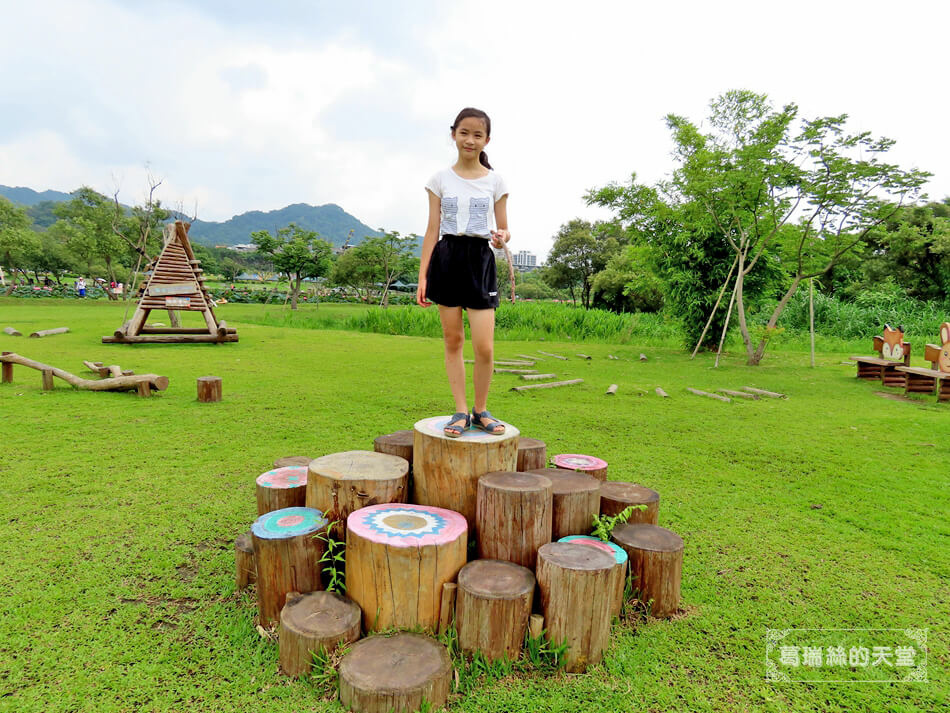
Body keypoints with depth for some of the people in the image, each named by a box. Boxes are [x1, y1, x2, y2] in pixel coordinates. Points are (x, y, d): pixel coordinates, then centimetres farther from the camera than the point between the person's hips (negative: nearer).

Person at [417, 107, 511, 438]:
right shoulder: (441, 179, 8)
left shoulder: (495, 181, 7)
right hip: (447, 258, 1)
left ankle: (481, 410, 12)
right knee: (452, 339, 3)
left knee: (484, 347, -8)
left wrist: (502, 236, -16)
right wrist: (423, 276, 0)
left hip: (480, 261, -1)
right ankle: (461, 410, 12)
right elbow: (432, 230, 6)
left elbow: (503, 228, 9)